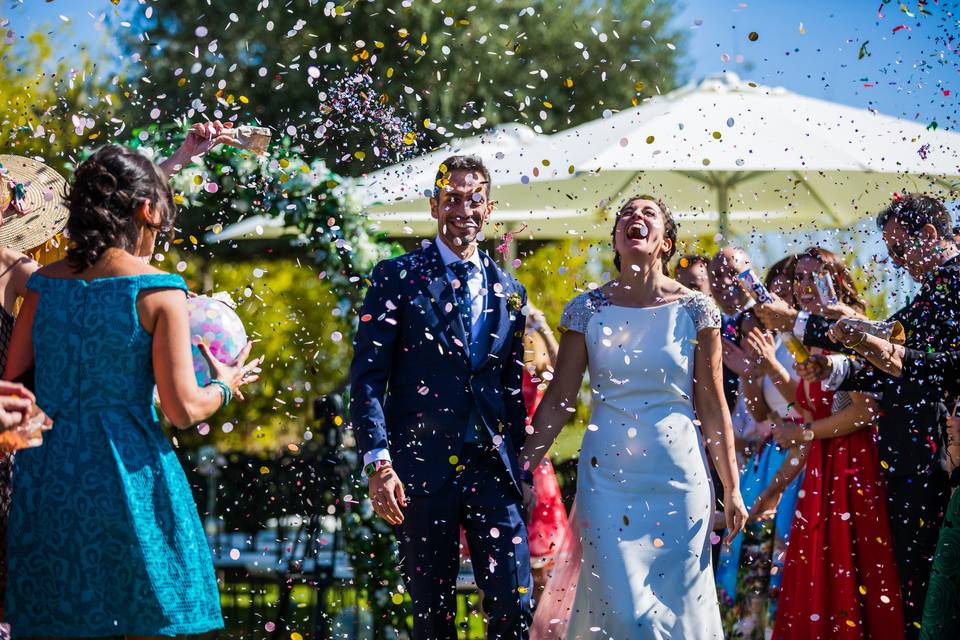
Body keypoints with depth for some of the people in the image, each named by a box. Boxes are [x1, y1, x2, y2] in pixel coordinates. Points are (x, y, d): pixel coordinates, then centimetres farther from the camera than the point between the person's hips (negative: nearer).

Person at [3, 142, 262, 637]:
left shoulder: (44, 283, 6)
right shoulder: (158, 291, -8)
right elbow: (182, 410, -10)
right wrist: (225, 385, 10)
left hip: (46, 475, 5)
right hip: (127, 473, -4)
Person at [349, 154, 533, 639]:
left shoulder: (510, 292, 13)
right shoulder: (398, 277, 0)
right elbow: (367, 377, -5)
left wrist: (521, 463, 14)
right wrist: (378, 462, -14)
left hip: (493, 467, 3)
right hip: (423, 468, -3)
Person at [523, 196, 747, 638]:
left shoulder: (695, 310, 0)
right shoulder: (587, 310, 1)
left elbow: (712, 405, 2)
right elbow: (558, 400, 3)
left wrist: (732, 488, 0)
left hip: (678, 477, 0)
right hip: (607, 475, 0)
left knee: (677, 604, 4)